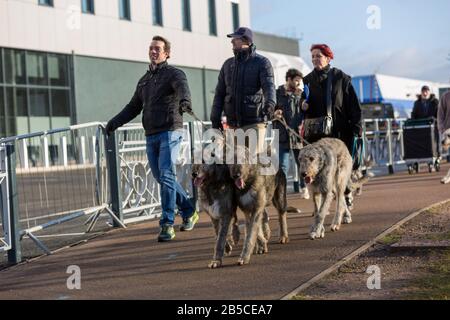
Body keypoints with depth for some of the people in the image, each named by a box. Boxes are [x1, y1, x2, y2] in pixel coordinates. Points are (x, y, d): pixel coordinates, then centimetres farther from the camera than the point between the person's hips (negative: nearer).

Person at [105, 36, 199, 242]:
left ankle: (167, 224, -12)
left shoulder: (174, 74, 0)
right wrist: (115, 122, 16)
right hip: (151, 135, 7)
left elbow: (182, 87, -23)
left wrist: (185, 101, -45)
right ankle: (189, 212, 23)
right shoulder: (144, 80, 21)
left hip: (170, 132, -7)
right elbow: (134, 107, 27)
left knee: (166, 176, -14)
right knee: (160, 177, 8)